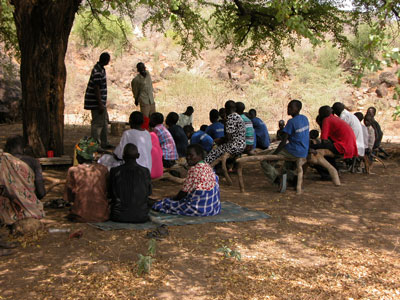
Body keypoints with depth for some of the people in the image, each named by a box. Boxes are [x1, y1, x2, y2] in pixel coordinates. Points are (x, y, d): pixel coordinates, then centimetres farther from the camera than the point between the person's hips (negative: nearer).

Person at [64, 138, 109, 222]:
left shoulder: (73, 171, -6)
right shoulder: (103, 169, 0)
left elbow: (68, 197, 0)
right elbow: (108, 193, 8)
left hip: (81, 217, -1)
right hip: (102, 216, 1)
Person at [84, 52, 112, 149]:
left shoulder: (101, 69, 11)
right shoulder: (97, 71, -20)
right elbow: (96, 89, -23)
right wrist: (100, 104, -24)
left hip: (101, 101, 10)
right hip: (96, 102, -10)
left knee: (104, 121, 16)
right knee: (97, 123, -6)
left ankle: (104, 143, 24)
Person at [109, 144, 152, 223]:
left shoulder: (114, 171, -11)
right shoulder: (145, 172, -11)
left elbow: (111, 193, 3)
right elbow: (149, 192, 4)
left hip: (119, 216, 0)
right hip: (141, 217, 0)